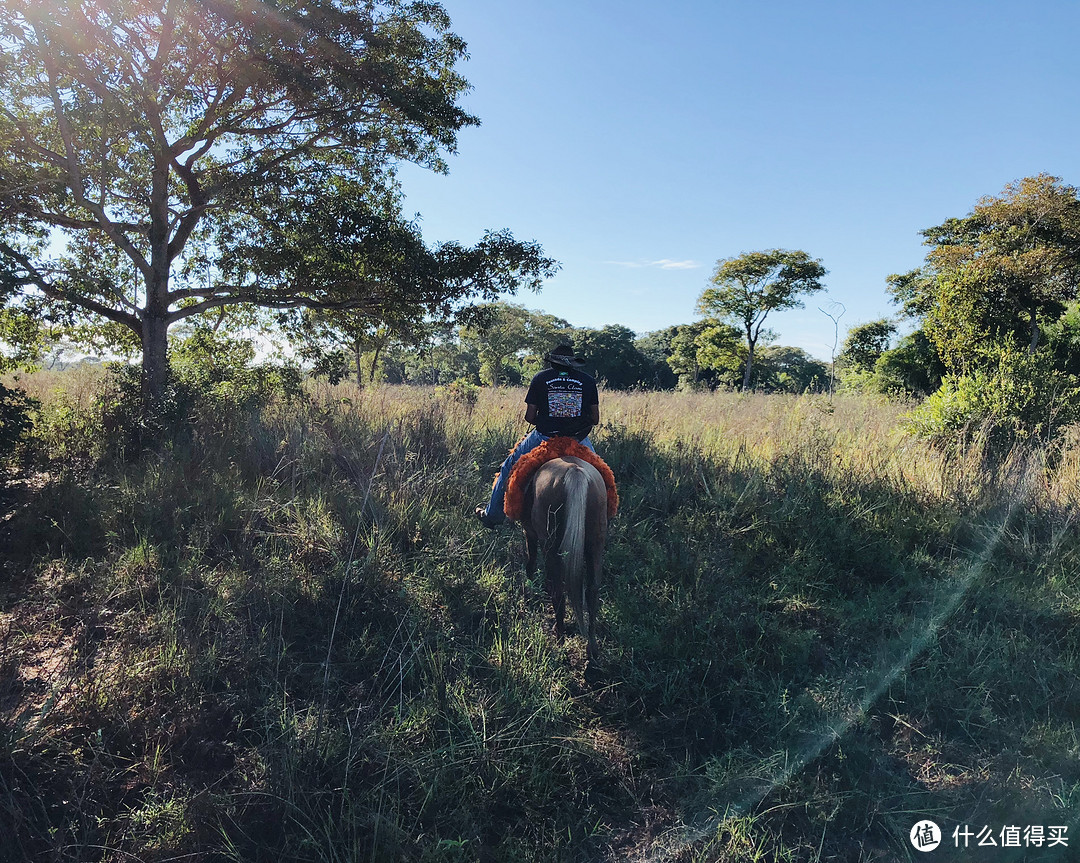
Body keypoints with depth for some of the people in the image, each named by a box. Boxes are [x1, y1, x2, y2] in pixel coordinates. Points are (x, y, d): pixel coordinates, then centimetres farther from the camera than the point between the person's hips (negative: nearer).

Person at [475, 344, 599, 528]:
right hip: (578, 440, 1)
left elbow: (529, 417, 0)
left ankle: (492, 515, 27)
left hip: (544, 437, -1)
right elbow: (595, 419, 4)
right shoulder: (588, 381, 4)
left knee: (509, 468, 20)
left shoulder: (540, 379, 1)